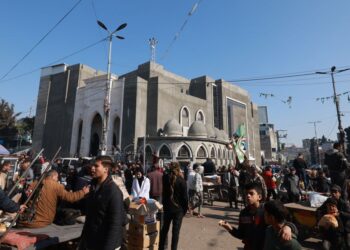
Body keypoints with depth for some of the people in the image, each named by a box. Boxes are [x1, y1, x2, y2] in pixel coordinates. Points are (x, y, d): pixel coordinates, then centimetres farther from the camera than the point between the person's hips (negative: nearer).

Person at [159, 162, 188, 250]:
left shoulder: (165, 178, -5)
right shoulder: (181, 180, -15)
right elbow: (184, 196, -11)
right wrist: (185, 208, -2)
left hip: (167, 207, 4)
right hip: (178, 208, -4)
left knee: (165, 228, 20)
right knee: (176, 230, 7)